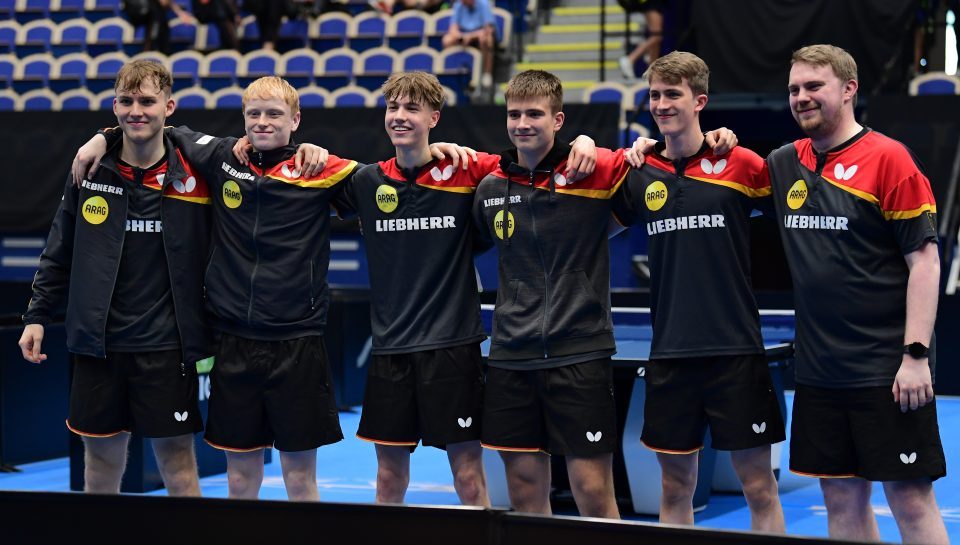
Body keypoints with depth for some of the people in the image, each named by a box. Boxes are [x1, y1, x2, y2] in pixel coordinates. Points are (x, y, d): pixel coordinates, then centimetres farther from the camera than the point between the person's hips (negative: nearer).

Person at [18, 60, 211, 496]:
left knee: (176, 464, 0)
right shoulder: (89, 172, 3)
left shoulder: (194, 178, -4)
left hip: (166, 347, -2)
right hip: (98, 345, 2)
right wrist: (37, 315, 7)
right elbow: (59, 252, 11)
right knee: (100, 459, 9)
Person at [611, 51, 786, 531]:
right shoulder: (640, 174, 6)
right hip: (669, 352, 3)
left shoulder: (739, 164, -3)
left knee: (758, 486, 2)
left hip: (735, 349, -3)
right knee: (675, 486, 10)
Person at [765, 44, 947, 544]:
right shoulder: (784, 165, 9)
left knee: (911, 499, -2)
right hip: (819, 370, 6)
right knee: (842, 499, 10)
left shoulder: (888, 158, -8)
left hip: (887, 371, -6)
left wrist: (916, 353, -16)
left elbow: (924, 261, -10)